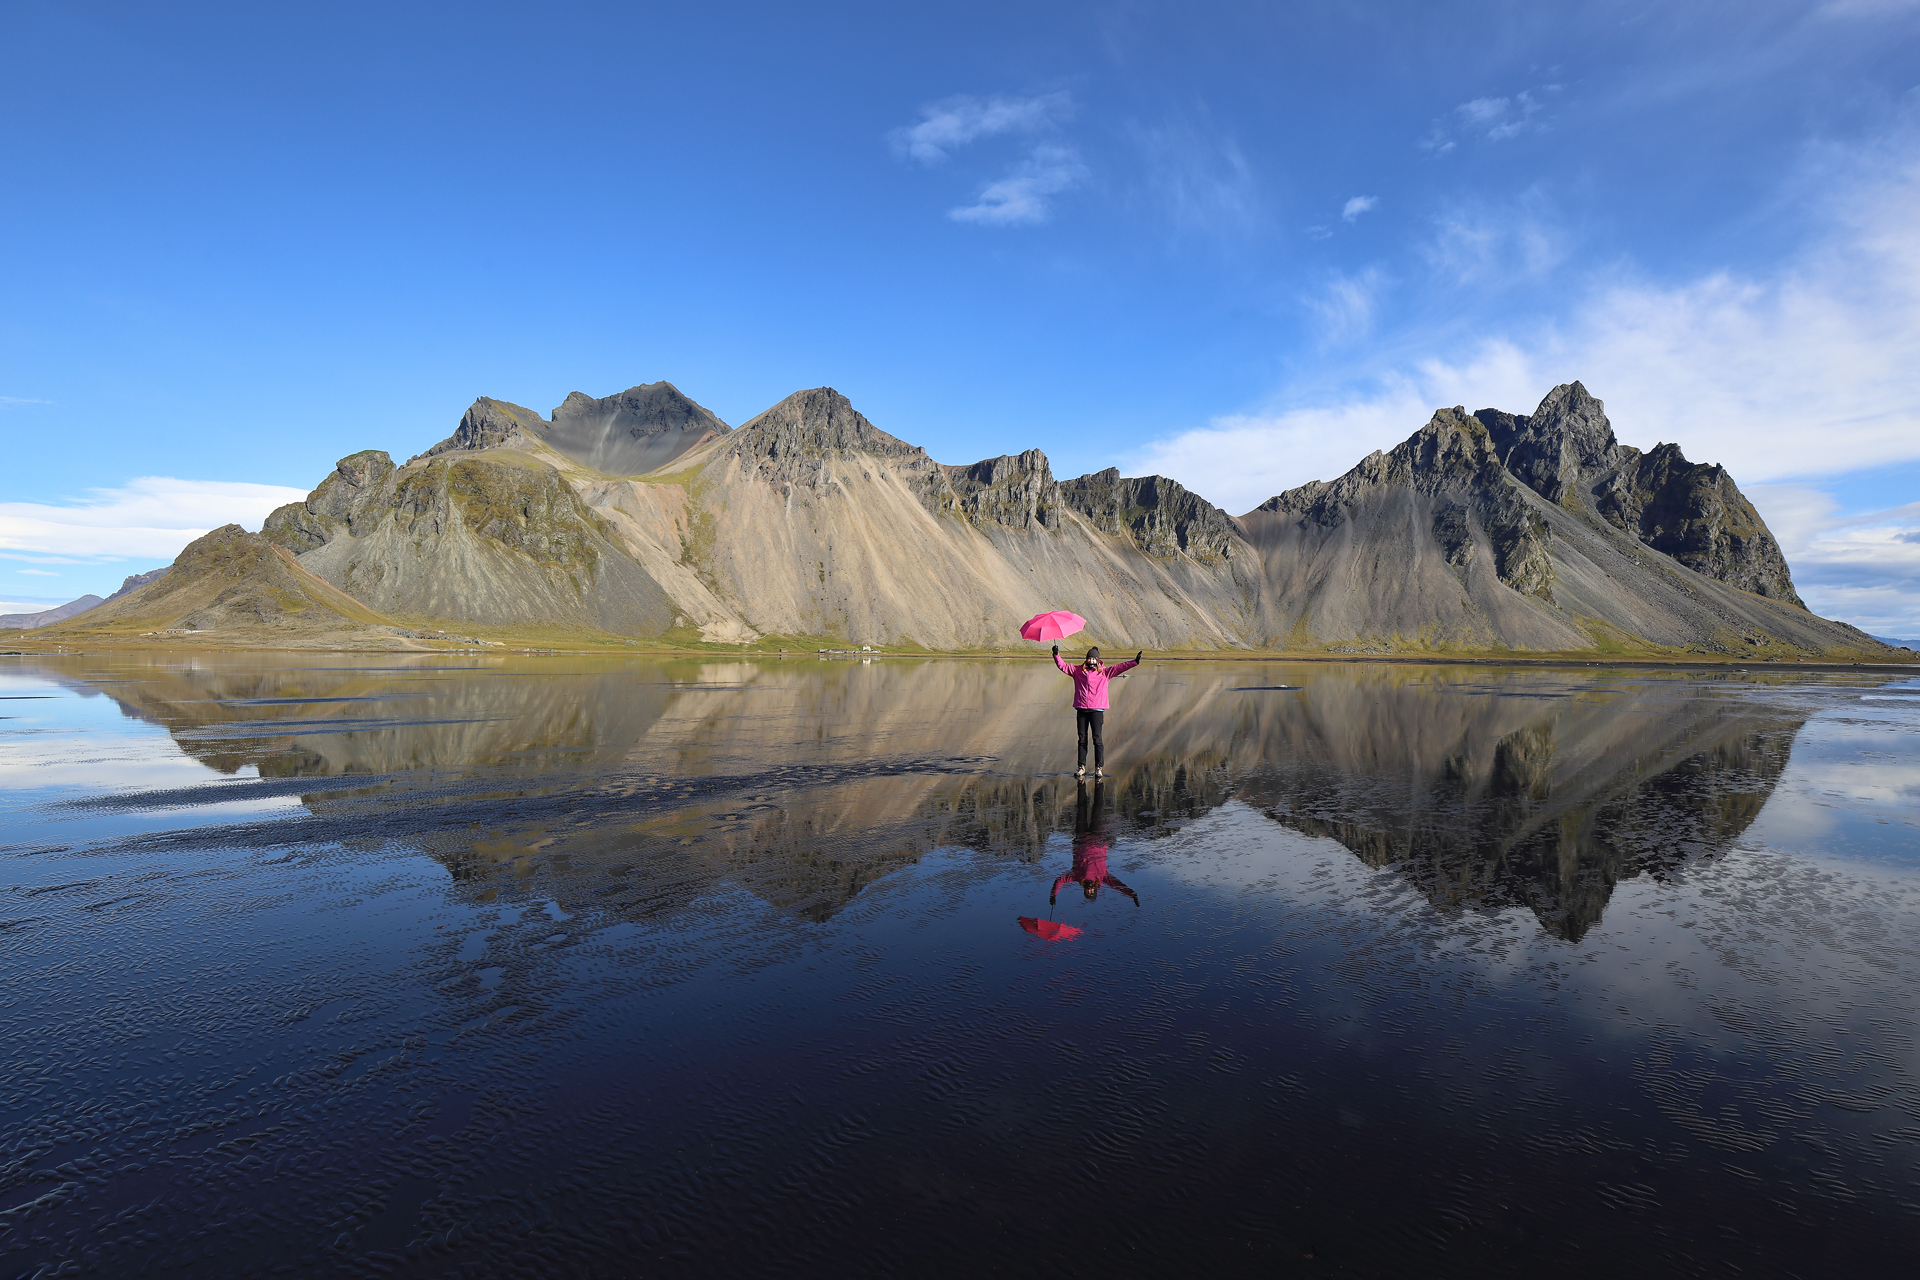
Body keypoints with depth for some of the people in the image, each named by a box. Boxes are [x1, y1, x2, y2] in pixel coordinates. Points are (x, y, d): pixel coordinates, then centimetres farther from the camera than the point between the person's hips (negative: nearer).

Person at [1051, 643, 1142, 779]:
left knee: (1097, 739, -3)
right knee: (1082, 738, 7)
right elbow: (1062, 666, 10)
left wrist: (1134, 662, -12)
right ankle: (1081, 767, 14)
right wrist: (1056, 655, -4)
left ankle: (1099, 767, 5)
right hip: (1081, 709, 2)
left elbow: (1120, 667, -2)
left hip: (1097, 709, -2)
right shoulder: (1078, 671, 10)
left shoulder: (1105, 672, 6)